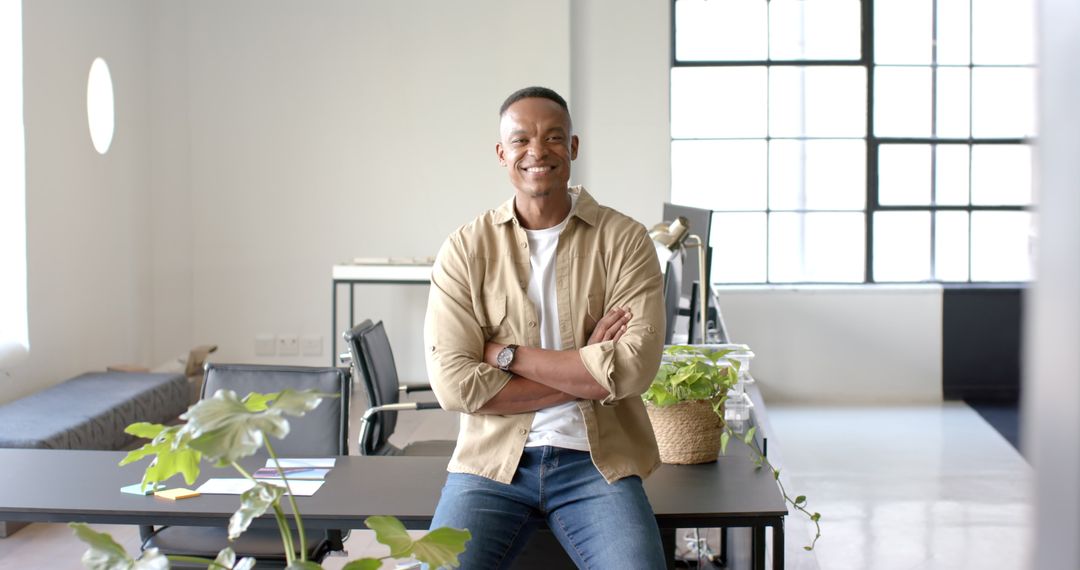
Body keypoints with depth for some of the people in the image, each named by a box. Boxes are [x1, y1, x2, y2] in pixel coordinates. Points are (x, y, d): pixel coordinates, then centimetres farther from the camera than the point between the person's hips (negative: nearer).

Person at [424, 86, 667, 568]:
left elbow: (634, 367, -11)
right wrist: (587, 370, -10)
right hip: (492, 460, 0)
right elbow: (453, 382, -9)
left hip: (597, 461, 0)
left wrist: (508, 354, -10)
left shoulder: (624, 240, 1)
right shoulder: (465, 249, 2)